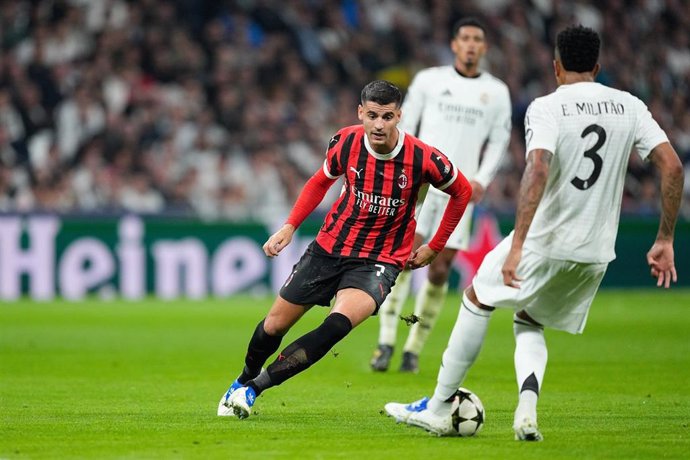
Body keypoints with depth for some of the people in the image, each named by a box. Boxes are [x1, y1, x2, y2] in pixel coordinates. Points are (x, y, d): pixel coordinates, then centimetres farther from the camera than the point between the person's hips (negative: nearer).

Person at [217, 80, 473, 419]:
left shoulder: (423, 159, -18)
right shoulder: (346, 142, -11)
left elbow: (462, 191, 2)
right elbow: (322, 180, 12)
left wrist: (434, 248, 5)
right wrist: (289, 227, 3)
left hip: (379, 261, -3)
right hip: (329, 247, 3)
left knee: (339, 323, -31)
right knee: (275, 325, 8)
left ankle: (255, 387, -21)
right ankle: (242, 381, 41)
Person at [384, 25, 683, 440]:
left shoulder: (547, 108, -9)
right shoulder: (630, 107, 5)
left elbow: (537, 171, -25)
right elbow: (672, 165, -2)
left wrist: (517, 246, -29)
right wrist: (665, 241, 3)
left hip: (545, 243, -5)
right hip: (597, 254, 5)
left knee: (477, 298, 20)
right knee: (529, 323, 25)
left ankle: (438, 409, 21)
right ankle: (527, 408, -3)